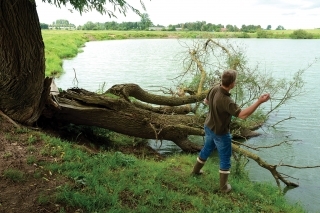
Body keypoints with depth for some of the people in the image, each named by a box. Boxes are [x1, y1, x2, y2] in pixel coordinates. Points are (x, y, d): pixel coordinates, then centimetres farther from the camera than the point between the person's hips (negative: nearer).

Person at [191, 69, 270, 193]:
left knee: (207, 149, 31)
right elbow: (242, 115, -42)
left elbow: (206, 101, 6)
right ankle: (224, 186, 25)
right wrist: (259, 102, -43)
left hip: (209, 127, 8)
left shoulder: (214, 89, -13)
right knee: (225, 159, 12)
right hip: (220, 133, -8)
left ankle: (196, 170, 51)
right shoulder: (226, 101, -37)